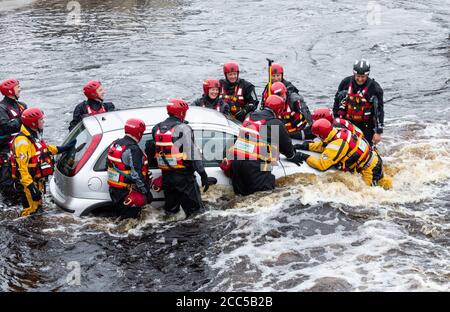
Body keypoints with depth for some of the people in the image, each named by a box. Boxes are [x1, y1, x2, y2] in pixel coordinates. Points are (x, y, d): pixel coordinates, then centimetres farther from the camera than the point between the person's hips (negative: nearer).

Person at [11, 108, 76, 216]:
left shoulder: (35, 135, 6)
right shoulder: (22, 141, -26)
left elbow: (45, 148, 25)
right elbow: (22, 166, -29)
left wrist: (63, 148, 22)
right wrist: (30, 186, -33)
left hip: (39, 179, 10)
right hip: (31, 181, -10)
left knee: (38, 206, 25)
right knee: (31, 211, -5)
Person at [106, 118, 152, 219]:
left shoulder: (115, 144, 6)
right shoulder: (133, 149, -22)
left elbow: (108, 164, 16)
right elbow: (137, 175, -25)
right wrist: (147, 192, -18)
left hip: (114, 190, 9)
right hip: (127, 193, -9)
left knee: (121, 216, 23)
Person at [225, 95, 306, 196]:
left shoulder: (250, 116, 18)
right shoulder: (276, 124, -2)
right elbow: (285, 143, 11)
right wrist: (292, 156, 31)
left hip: (236, 160, 7)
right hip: (255, 164, -6)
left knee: (240, 194, 11)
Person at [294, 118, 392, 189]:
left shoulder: (335, 146, -30)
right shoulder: (340, 131, -4)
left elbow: (321, 165, -31)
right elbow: (324, 145, 10)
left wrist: (305, 157, -22)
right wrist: (306, 146, 4)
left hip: (369, 168, -9)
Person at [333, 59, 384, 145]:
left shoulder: (374, 88, -10)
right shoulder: (345, 83, -1)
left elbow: (379, 110, -8)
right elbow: (337, 101, 12)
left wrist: (378, 132, -10)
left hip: (366, 126, -3)